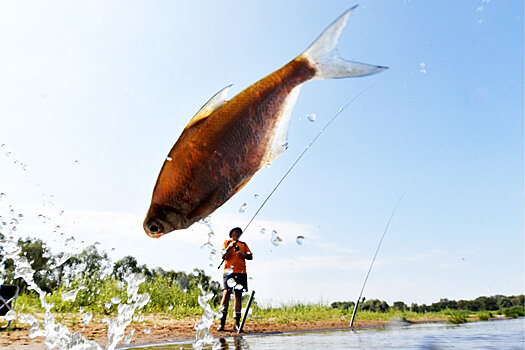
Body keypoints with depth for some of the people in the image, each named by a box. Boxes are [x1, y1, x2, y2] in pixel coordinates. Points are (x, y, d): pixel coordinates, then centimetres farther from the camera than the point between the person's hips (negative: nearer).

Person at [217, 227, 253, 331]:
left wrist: (243, 255, -7)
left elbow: (250, 257, 12)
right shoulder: (227, 242, 13)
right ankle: (222, 322, -7)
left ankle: (237, 323, 5)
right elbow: (223, 256, 0)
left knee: (238, 295, 1)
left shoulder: (244, 244, 21)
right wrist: (230, 246, -14)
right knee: (226, 294, -11)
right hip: (229, 271, -3)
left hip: (241, 272, 3)